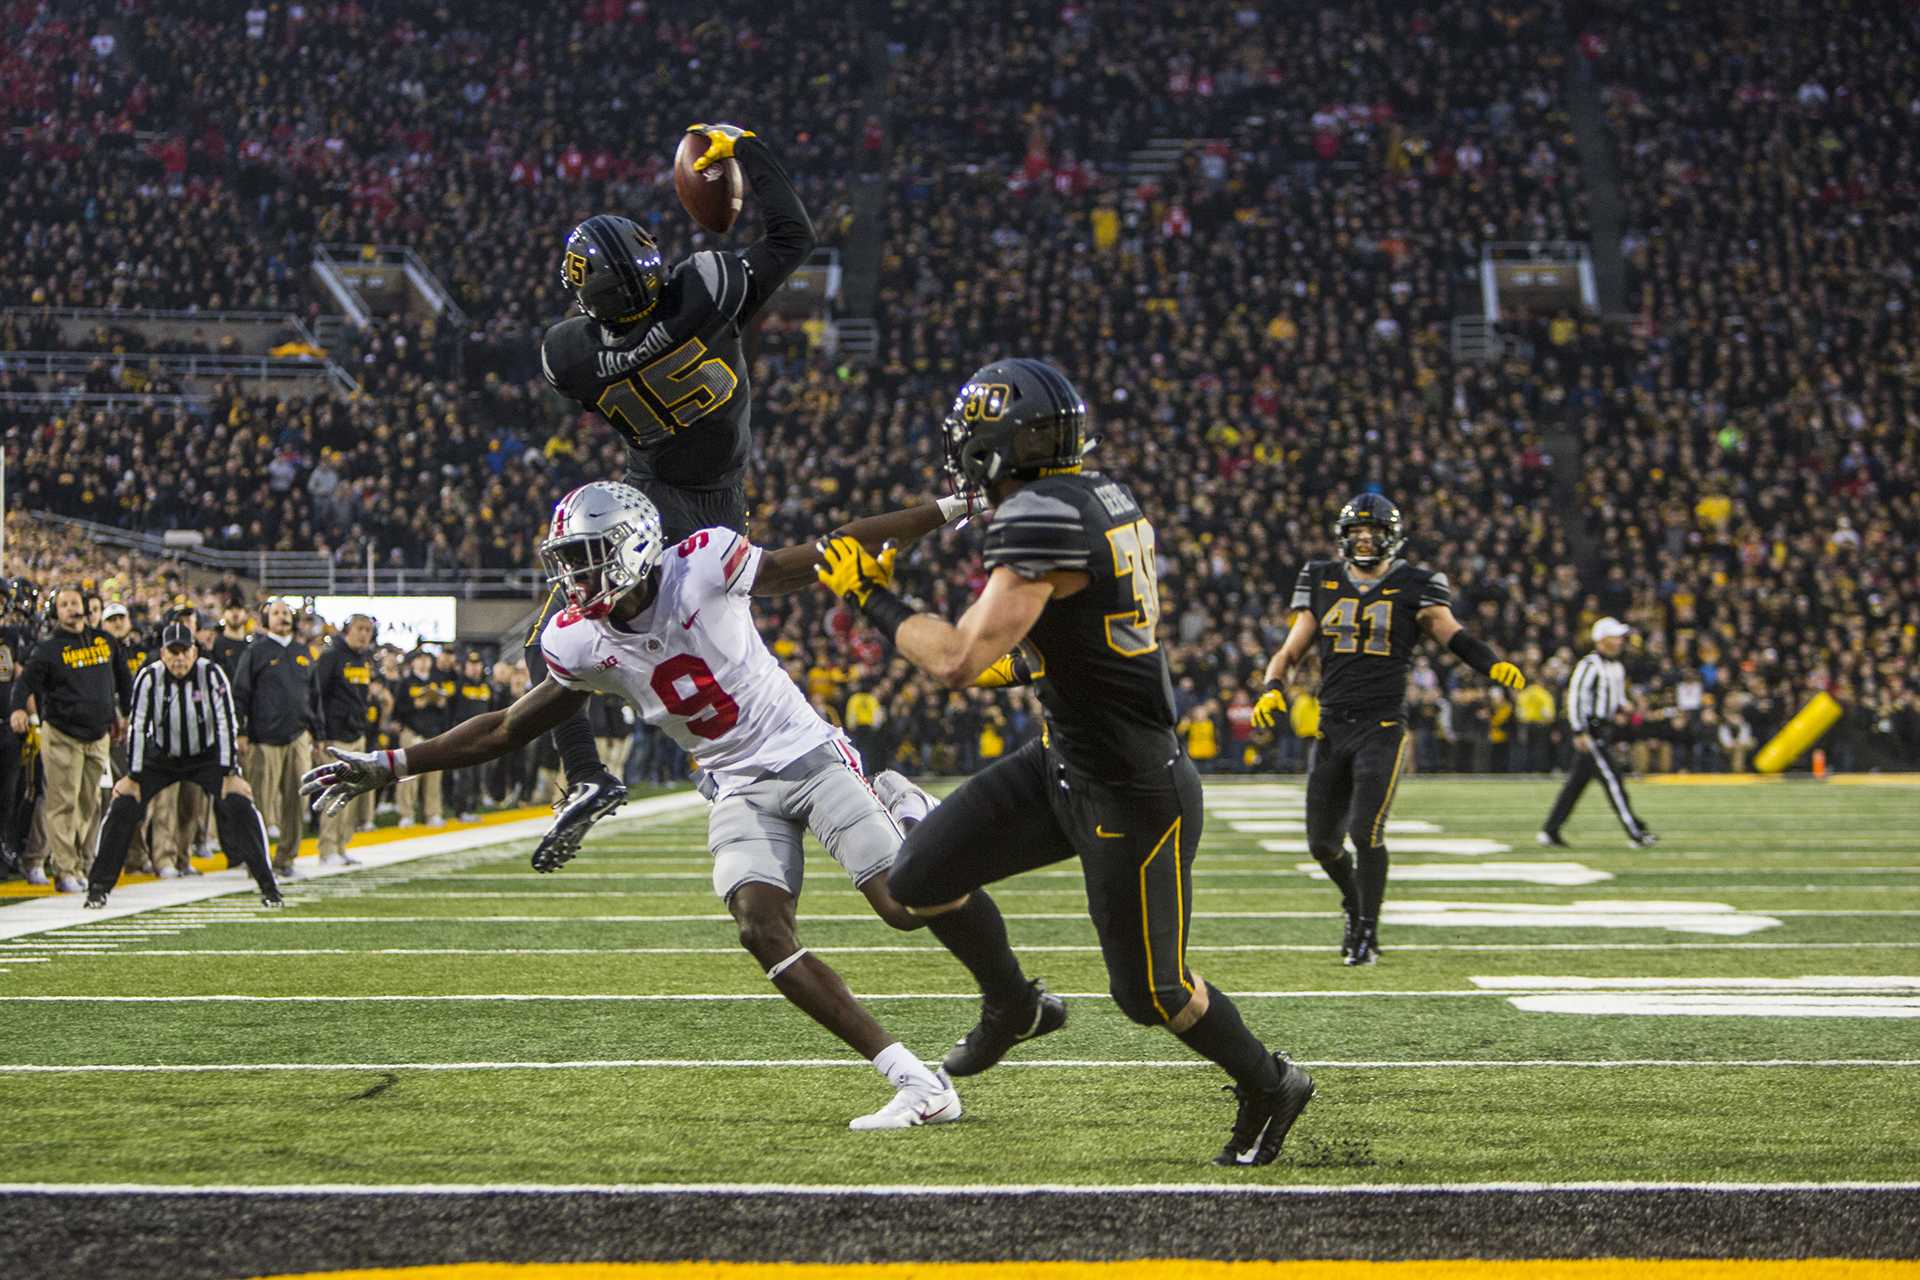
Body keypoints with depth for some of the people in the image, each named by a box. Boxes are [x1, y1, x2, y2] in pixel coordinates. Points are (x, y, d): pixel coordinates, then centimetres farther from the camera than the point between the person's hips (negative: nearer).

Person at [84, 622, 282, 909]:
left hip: (208, 756, -1)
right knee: (123, 807, -12)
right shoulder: (149, 677, -17)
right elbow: (138, 728, -13)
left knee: (239, 807, -18)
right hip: (161, 757, 1)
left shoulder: (211, 674, -19)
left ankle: (267, 886, -9)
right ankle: (98, 887, -1)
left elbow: (226, 724, -17)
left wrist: (230, 775, -20)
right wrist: (133, 777, -13)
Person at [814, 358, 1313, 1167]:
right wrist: (1024, 665, 22)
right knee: (921, 877, 6)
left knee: (1149, 992, 6)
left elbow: (957, 661, -28)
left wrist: (871, 597, -14)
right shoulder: (1104, 498, 3)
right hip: (1066, 762, 9)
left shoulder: (1043, 517, -25)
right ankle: (1014, 1008, 30)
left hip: (1132, 797, -9)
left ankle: (1268, 1087, 30)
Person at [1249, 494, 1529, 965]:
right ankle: (1355, 905, 37)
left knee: (1366, 834, -15)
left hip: (1382, 727, -4)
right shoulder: (1322, 583, 11)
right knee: (1323, 842, 8)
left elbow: (1451, 633, -10)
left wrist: (1494, 665, -29)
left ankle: (1367, 933, 0)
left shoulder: (1412, 588, 1)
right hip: (1331, 727, 4)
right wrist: (1272, 691, -5)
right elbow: (1290, 651, 14)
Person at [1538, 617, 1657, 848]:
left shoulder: (1617, 667, 16)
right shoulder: (1589, 664, -13)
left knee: (1576, 782, 10)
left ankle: (1550, 831, 14)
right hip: (1590, 730, -9)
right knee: (1612, 779, -10)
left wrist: (1622, 707, 2)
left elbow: (1618, 697, 27)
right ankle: (1636, 833, -10)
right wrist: (1579, 732, -21)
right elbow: (1575, 696, -17)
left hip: (1602, 732, 9)